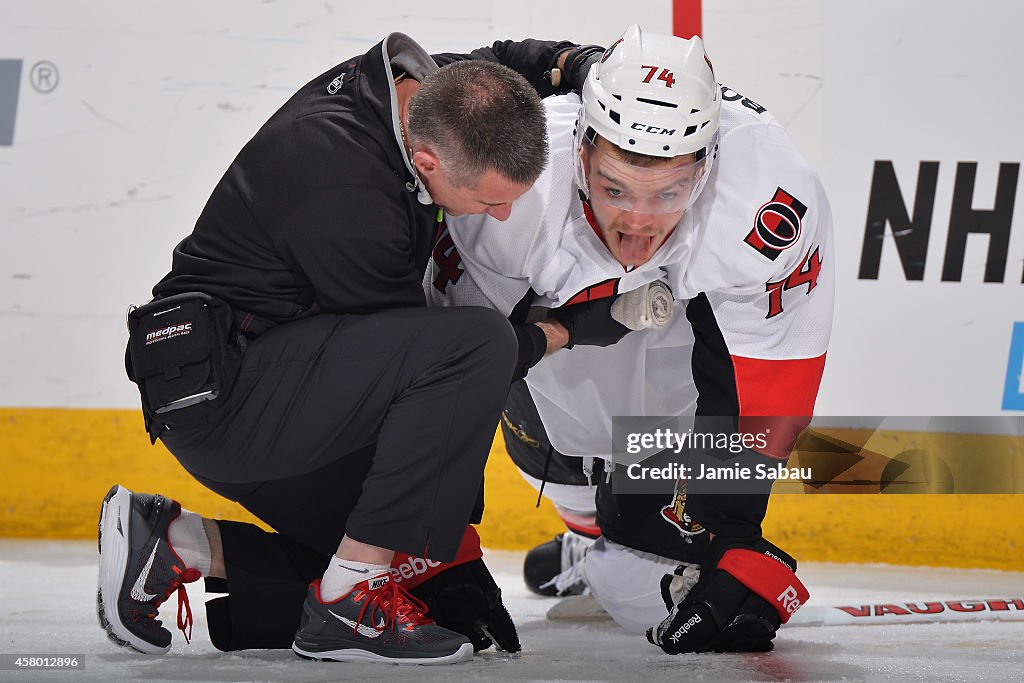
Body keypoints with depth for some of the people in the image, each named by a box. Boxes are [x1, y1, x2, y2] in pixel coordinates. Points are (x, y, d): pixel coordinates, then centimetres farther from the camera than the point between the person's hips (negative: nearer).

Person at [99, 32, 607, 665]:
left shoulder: (426, 85, -3)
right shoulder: (349, 196, -29)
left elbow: (495, 61, 21)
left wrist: (572, 61, 3)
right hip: (222, 391, -10)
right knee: (477, 344, -27)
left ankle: (180, 543, 8)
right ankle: (351, 601, -20)